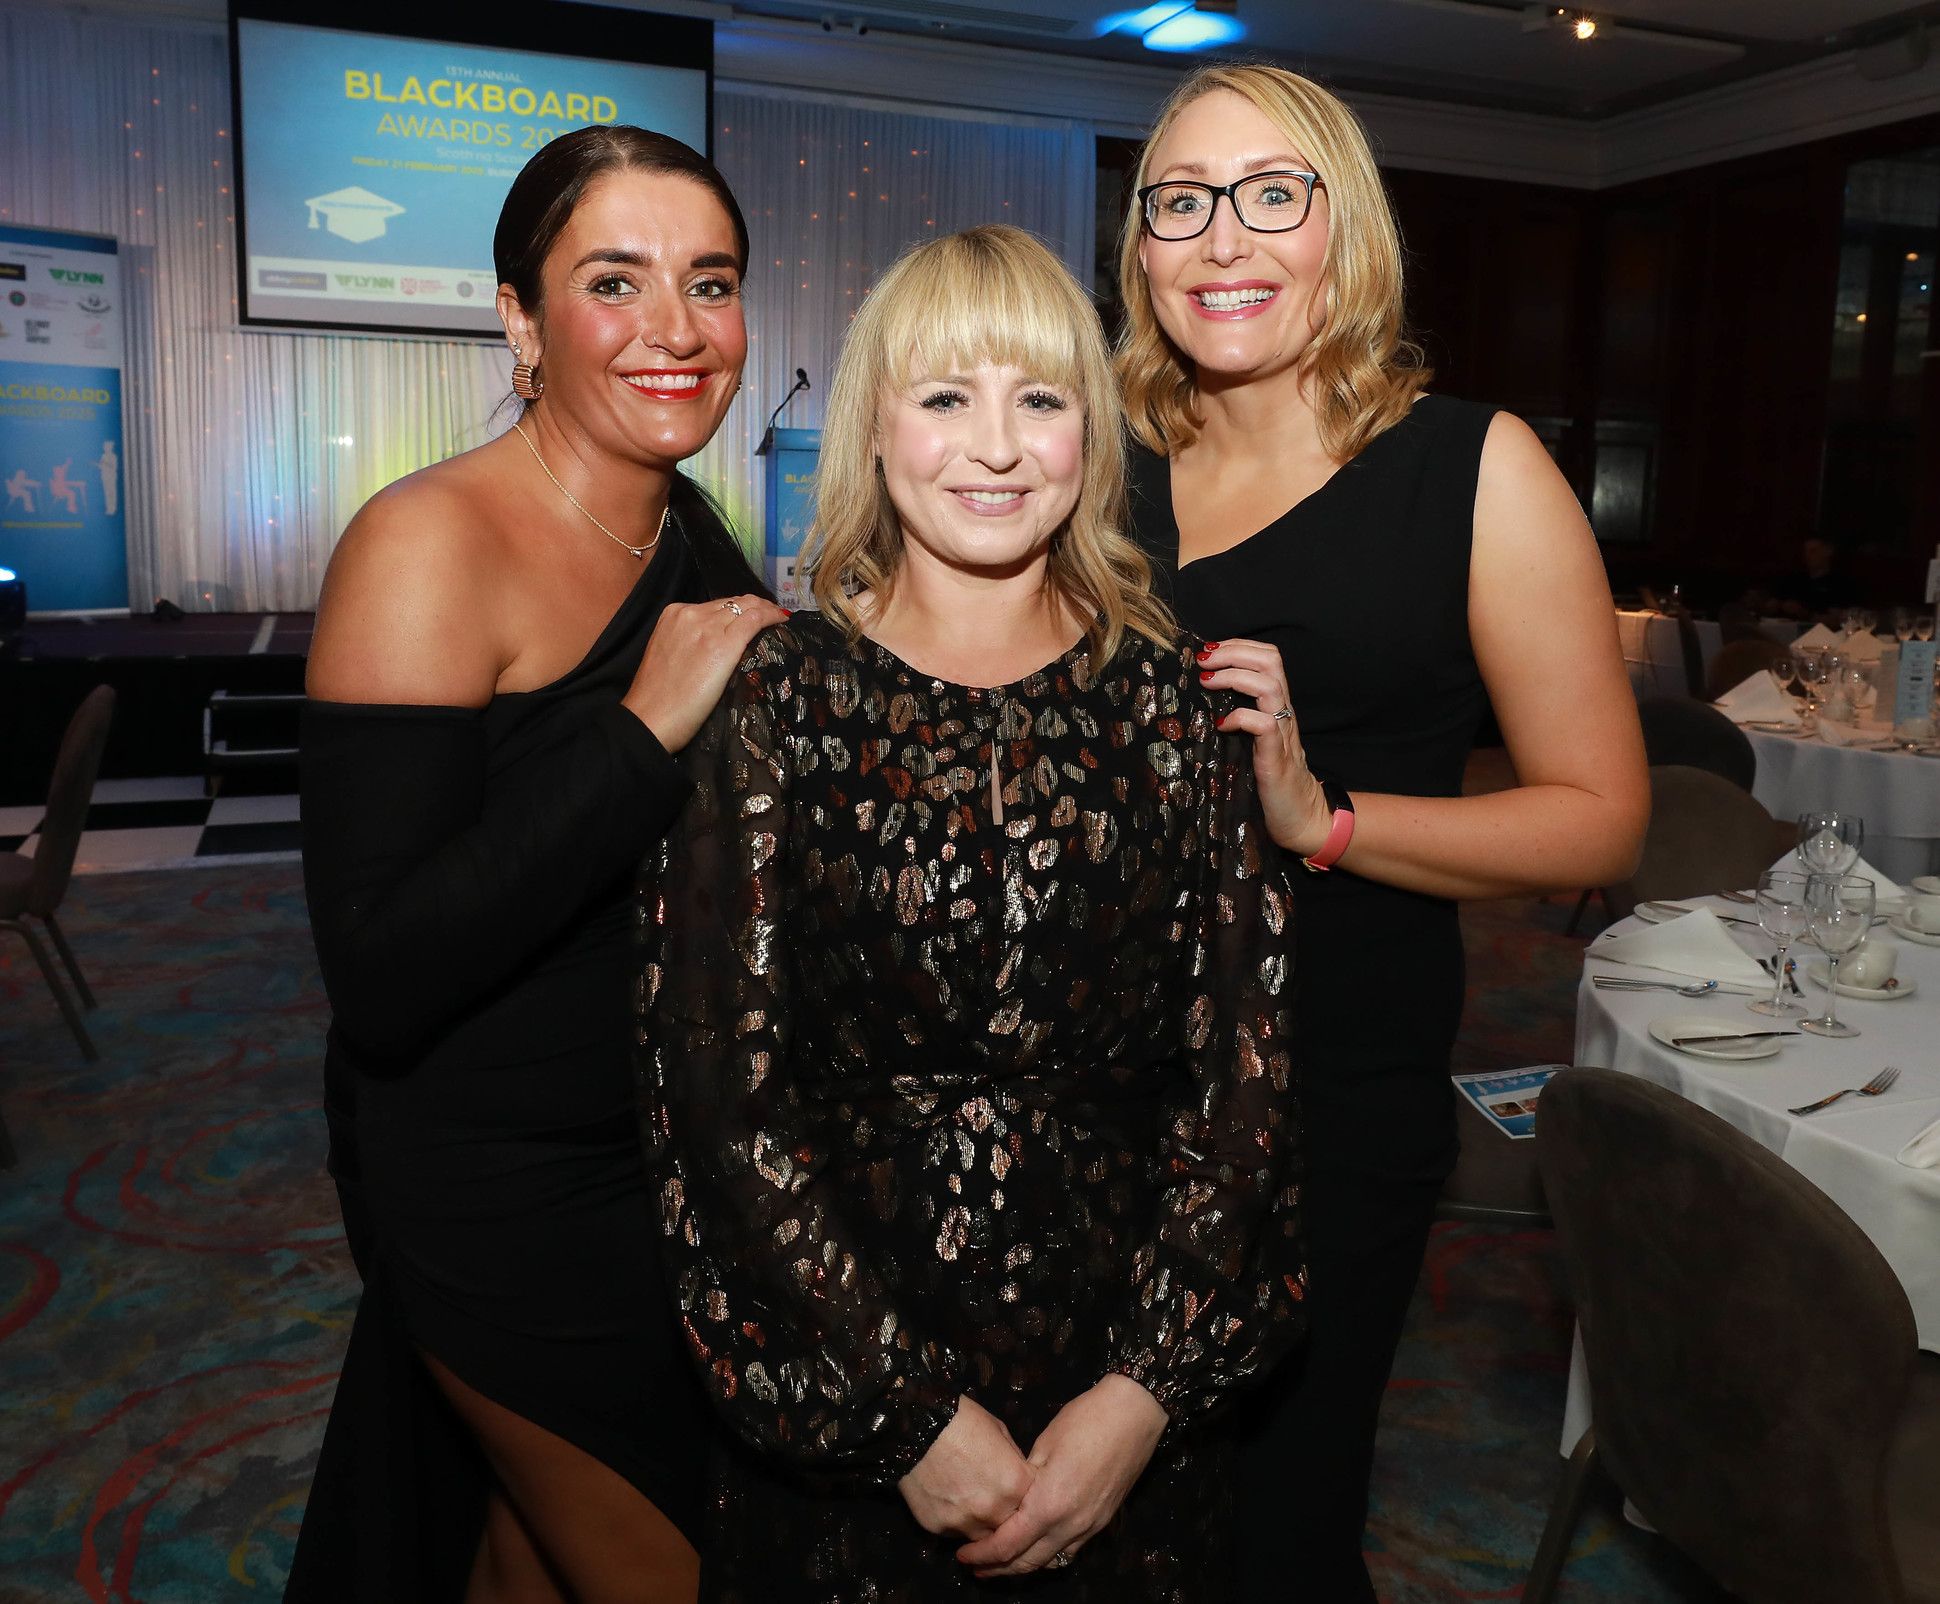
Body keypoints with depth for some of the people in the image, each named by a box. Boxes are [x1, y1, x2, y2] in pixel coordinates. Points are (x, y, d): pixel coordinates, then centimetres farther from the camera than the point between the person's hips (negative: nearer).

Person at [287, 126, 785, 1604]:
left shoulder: (701, 541, 3)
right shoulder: (431, 543, -20)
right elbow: (380, 983, -26)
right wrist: (645, 732, -29)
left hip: (669, 1150, 7)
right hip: (510, 1198, -6)